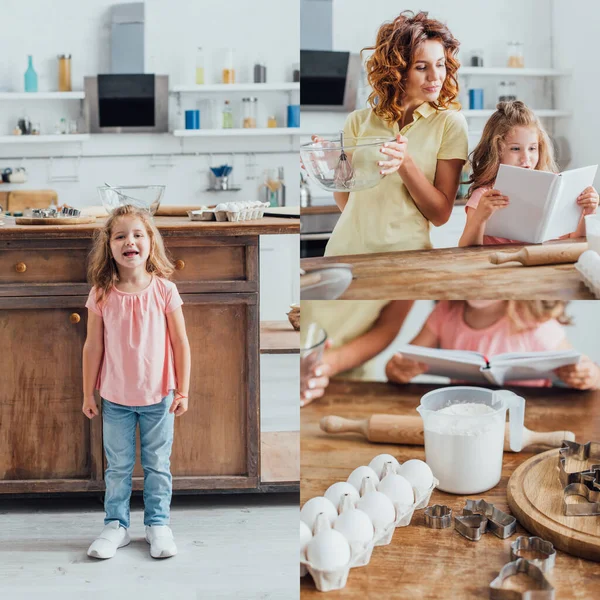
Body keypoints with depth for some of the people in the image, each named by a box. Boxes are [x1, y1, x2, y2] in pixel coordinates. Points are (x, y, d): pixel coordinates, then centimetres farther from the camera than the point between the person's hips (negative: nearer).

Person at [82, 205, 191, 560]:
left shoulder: (165, 290, -9)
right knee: (118, 467, 11)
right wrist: (88, 394, 2)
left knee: (158, 465, 10)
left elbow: (181, 343, -4)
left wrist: (183, 391, -4)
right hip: (115, 399, 1)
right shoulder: (102, 295, -7)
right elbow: (93, 347, -1)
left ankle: (158, 524, 23)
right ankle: (116, 526, 22)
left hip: (158, 397, 0)